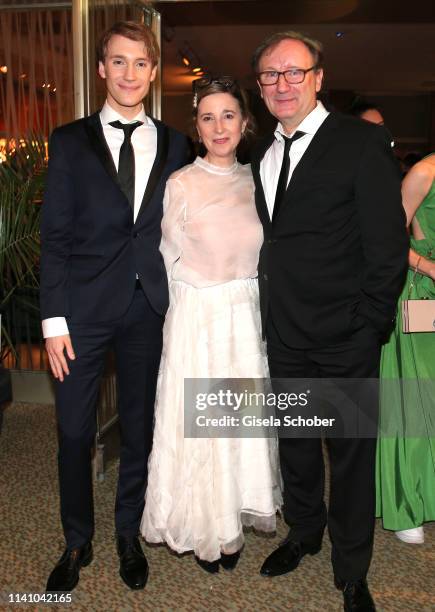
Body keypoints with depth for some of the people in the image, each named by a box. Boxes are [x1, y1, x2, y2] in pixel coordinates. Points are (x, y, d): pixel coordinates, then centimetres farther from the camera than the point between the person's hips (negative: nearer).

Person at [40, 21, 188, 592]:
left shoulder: (174, 144, 7)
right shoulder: (71, 140, 2)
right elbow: (54, 234, -1)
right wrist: (54, 318, -8)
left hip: (149, 309, 2)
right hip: (85, 308, -1)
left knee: (140, 430, 13)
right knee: (74, 434, 8)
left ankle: (128, 534, 34)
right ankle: (77, 541, 30)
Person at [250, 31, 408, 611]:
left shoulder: (362, 140, -9)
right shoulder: (262, 154, 10)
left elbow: (388, 242, -12)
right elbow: (272, 242, 12)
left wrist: (369, 323, -14)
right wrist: (269, 316, 5)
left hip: (344, 337, -5)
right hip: (284, 334, 6)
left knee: (351, 454, 9)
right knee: (294, 442, 21)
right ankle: (303, 531, 45)